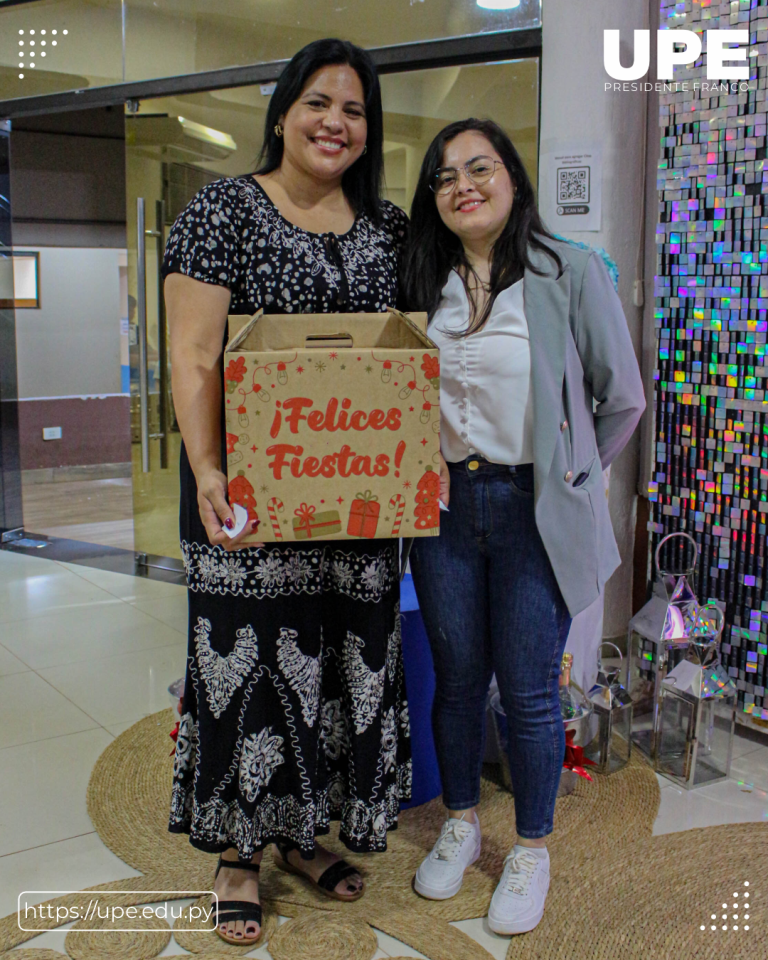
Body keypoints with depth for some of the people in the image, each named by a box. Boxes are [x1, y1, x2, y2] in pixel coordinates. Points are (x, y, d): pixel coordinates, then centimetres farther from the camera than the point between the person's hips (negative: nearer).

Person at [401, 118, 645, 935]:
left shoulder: (571, 273, -6)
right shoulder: (424, 283, 6)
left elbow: (623, 398, 0)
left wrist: (571, 474, 4)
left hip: (534, 511, -3)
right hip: (443, 505, 4)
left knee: (527, 690, 5)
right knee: (456, 677, 14)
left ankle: (532, 847, 27)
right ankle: (460, 823, 36)